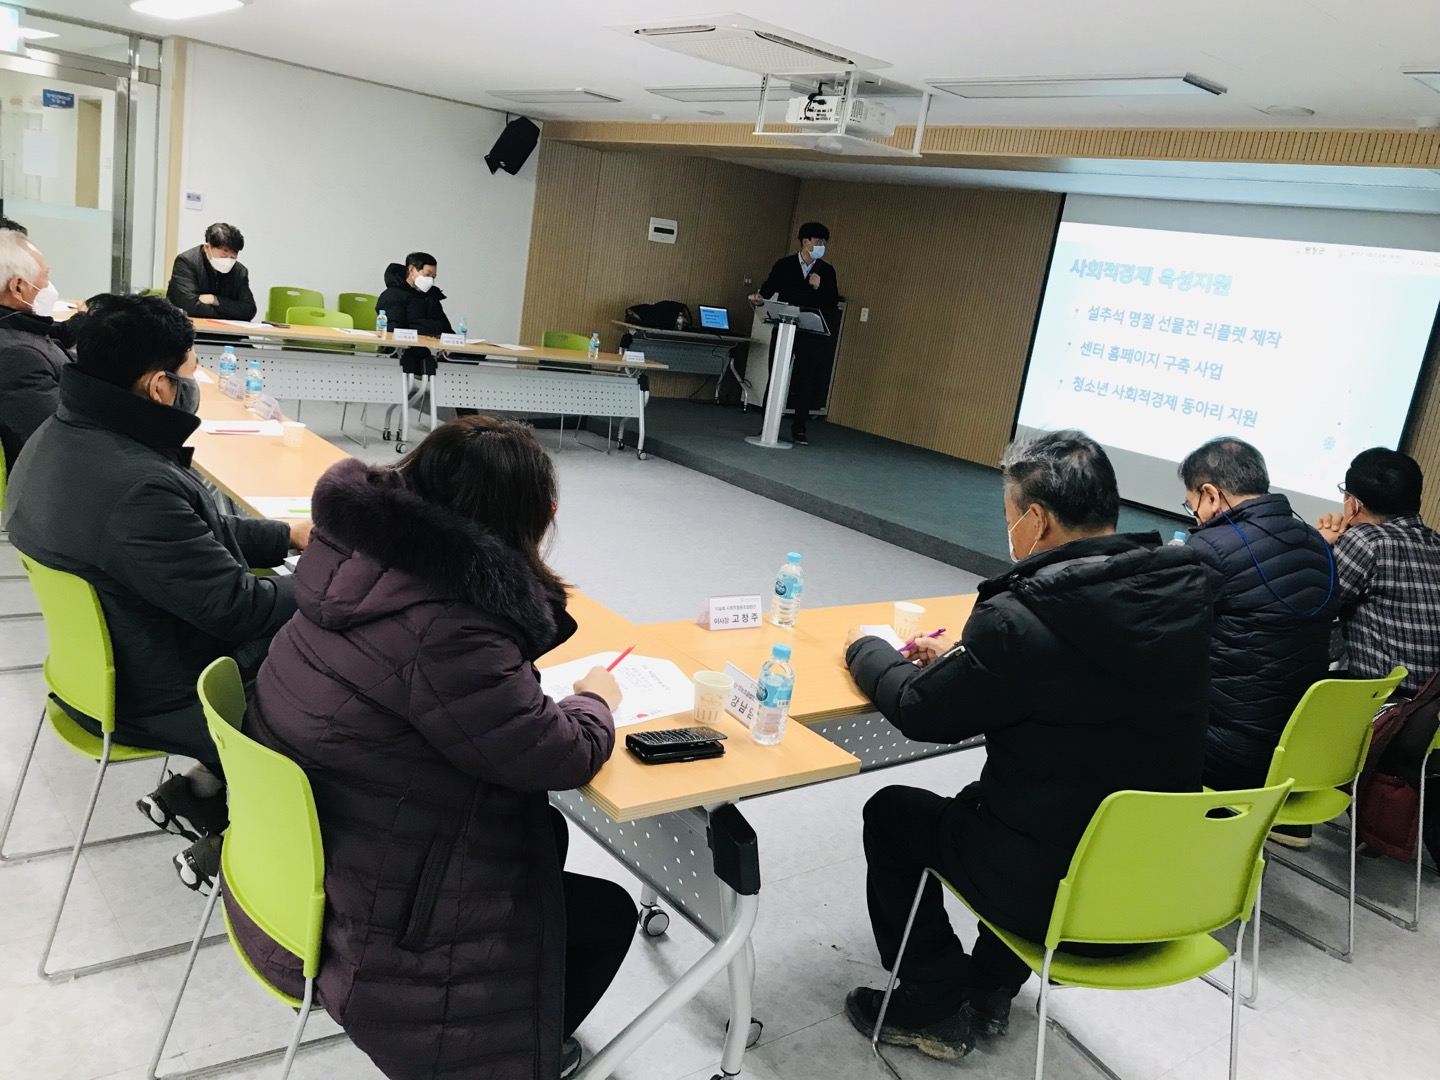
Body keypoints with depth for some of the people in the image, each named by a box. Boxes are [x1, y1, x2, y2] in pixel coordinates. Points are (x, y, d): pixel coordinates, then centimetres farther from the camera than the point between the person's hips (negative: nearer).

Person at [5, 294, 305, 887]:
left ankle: (200, 787, 19)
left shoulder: (64, 435, -2)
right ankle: (221, 850, 15)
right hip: (152, 698, -9)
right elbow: (239, 608, -27)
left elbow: (199, 532, 10)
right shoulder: (135, 488, -34)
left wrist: (291, 534, 7)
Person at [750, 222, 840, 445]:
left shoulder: (827, 271, 4)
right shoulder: (784, 265, 2)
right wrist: (760, 296, -19)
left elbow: (834, 304, -1)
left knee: (806, 381, 0)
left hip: (811, 335, 0)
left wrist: (819, 287, -15)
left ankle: (800, 428, 8)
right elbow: (769, 288, 2)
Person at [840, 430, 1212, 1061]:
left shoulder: (1021, 618, -26)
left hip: (1055, 895, -7)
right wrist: (964, 657, 13)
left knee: (890, 812, 17)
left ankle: (935, 1009, 28)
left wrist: (866, 650, 8)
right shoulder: (1189, 590, -5)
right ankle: (990, 992, 41)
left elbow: (921, 712, -10)